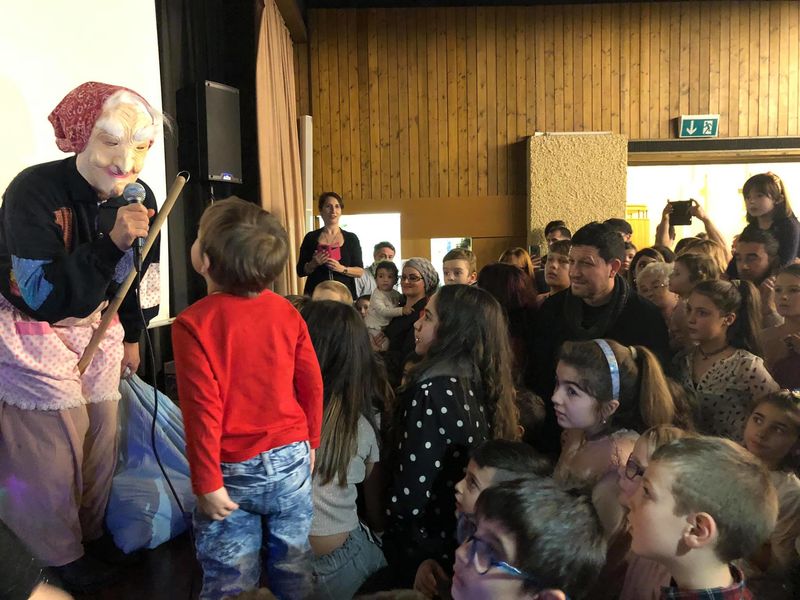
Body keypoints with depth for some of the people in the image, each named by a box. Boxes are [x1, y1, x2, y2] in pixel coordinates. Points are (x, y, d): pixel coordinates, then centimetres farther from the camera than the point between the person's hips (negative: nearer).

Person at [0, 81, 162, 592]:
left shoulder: (140, 198, -11)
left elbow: (139, 277, 5)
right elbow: (46, 298, -32)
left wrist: (131, 337, 14)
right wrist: (111, 242, -42)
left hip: (96, 327, 6)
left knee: (103, 434, 13)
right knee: (51, 447, 0)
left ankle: (92, 532, 38)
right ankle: (60, 557, 25)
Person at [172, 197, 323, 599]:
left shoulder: (193, 323, -17)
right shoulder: (286, 311, -7)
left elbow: (203, 409, -18)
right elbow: (312, 384, -1)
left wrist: (207, 484, -9)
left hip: (234, 471, -3)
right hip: (292, 460, 3)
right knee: (293, 567, 21)